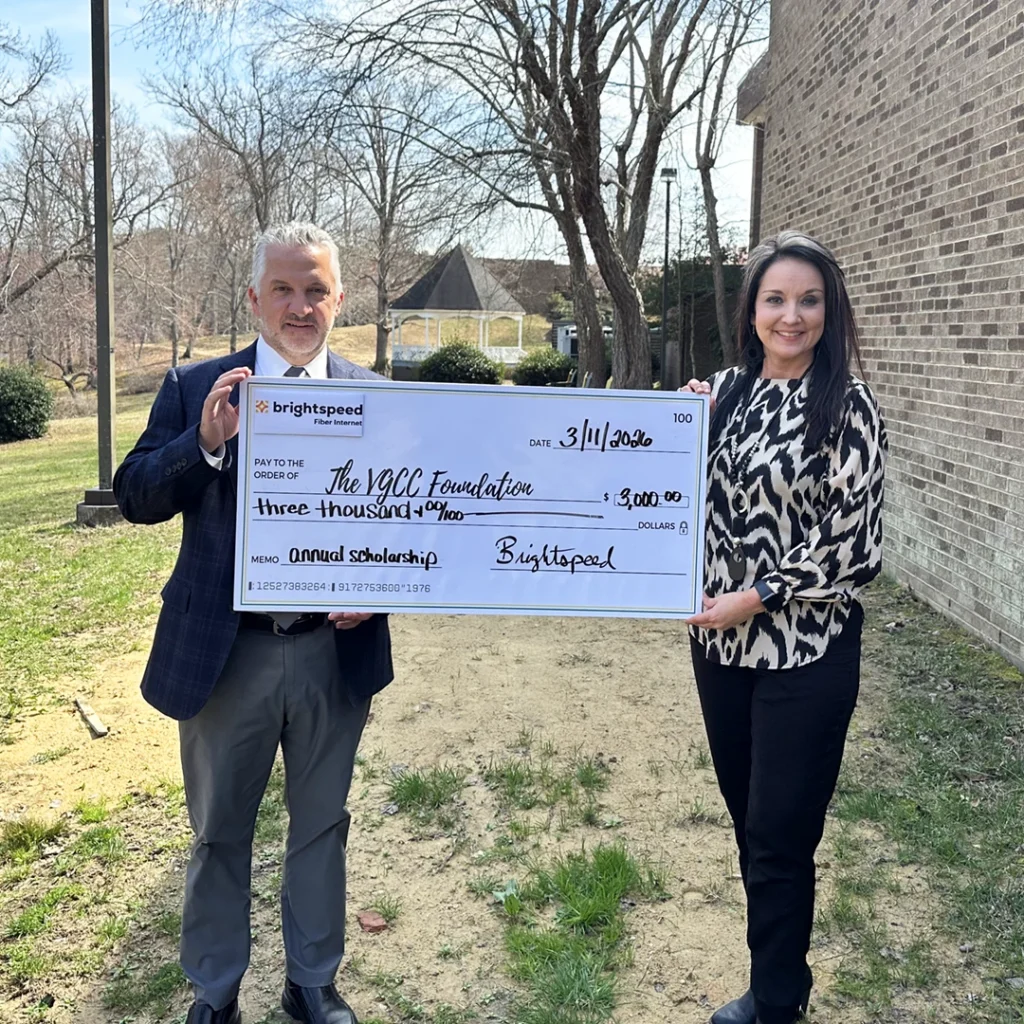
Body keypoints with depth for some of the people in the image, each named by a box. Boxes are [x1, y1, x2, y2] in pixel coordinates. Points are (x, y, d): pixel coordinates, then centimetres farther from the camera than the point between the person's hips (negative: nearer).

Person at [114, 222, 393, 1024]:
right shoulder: (196, 388, -2)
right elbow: (136, 498, -7)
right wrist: (205, 443, -24)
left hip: (335, 651, 1)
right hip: (226, 651, 0)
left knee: (321, 826, 18)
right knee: (220, 831, 16)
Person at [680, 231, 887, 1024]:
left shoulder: (847, 406, -10)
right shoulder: (724, 391, 4)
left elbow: (856, 545, -12)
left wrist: (760, 597, -15)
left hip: (807, 652, -5)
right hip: (720, 641, 6)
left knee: (780, 838, 4)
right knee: (749, 821, 17)